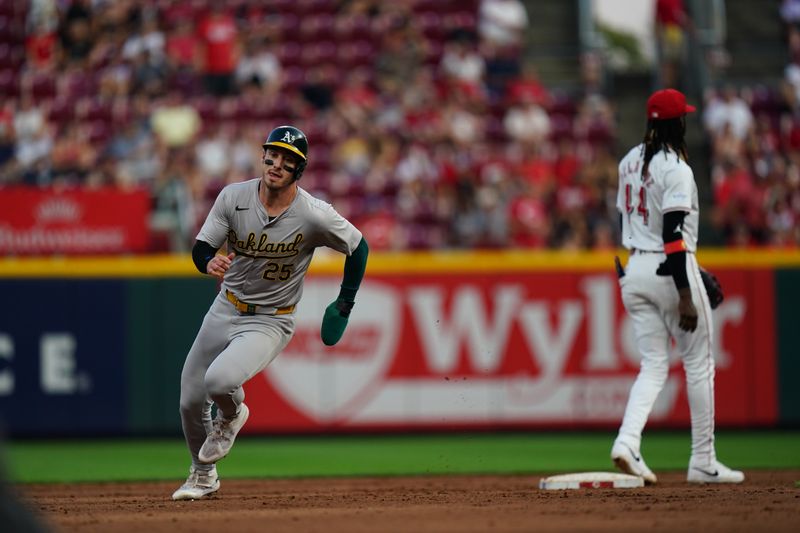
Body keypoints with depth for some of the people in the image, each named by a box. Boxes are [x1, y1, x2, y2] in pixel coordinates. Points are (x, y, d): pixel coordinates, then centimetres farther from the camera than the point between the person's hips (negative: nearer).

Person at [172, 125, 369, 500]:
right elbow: (200, 248, -8)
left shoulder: (314, 215, -19)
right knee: (190, 400, 8)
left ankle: (231, 415, 9)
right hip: (225, 310, 4)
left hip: (270, 323, -4)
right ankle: (203, 475, 37)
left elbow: (359, 247, -3)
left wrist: (344, 306, -2)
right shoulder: (234, 197, -11)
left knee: (219, 380, -30)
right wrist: (210, 262, -32)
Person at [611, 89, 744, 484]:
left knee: (654, 364, 7)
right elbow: (672, 235, -22)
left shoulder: (630, 162, 10)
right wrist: (684, 297, -23)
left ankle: (627, 441, -15)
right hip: (669, 272, -7)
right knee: (699, 364, 5)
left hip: (635, 271, 7)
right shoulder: (675, 168, -15)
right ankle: (703, 462, 9)